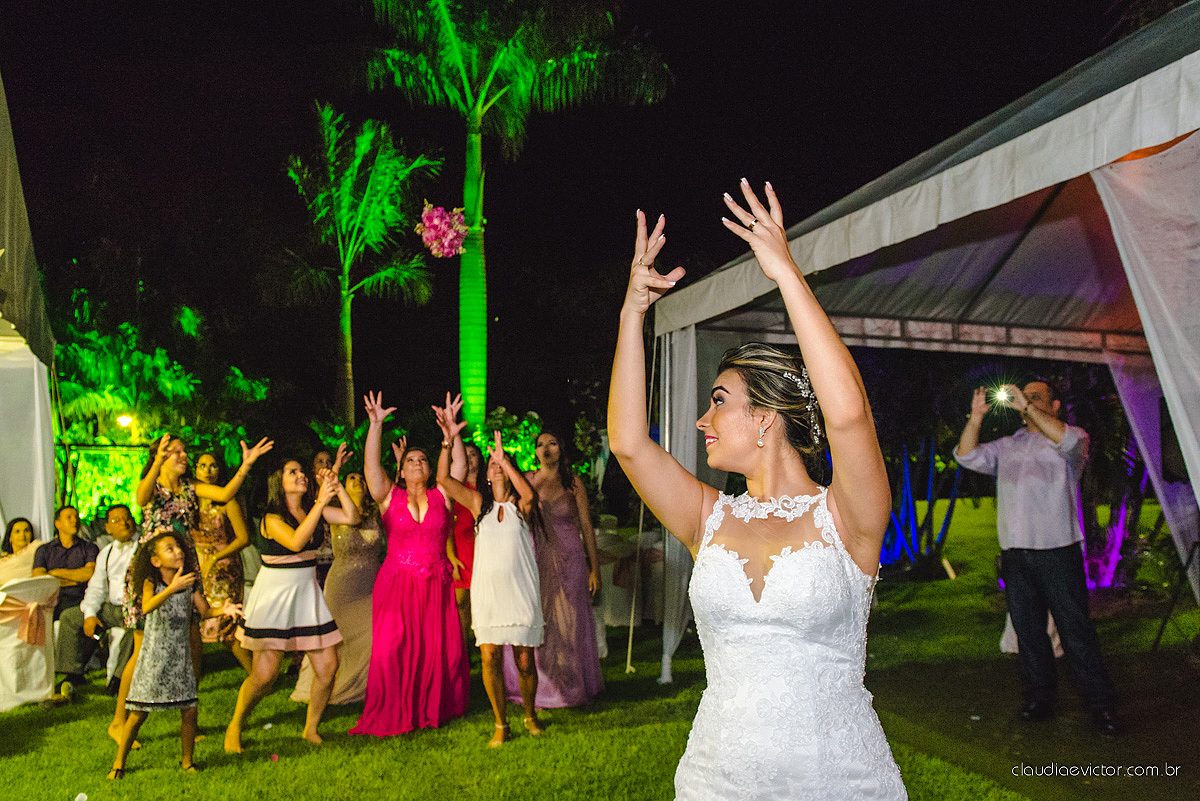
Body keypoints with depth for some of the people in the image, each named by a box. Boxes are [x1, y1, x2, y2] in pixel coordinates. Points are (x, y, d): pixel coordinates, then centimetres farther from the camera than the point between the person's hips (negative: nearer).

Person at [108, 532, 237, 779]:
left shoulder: (190, 583, 1)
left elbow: (204, 610, 0)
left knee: (189, 711, 2)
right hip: (153, 658, -3)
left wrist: (223, 609, -20)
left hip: (181, 658, 3)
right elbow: (147, 607, -30)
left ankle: (187, 760, 21)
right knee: (138, 714, 2)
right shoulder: (151, 582, -11)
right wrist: (173, 588, -45)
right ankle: (119, 764, 20)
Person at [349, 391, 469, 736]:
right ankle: (391, 716, 8)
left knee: (441, 647, 1)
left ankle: (435, 708, 19)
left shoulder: (441, 495, 8)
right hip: (397, 584, -1)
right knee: (392, 647, -6)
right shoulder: (390, 497, 5)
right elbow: (371, 465, -7)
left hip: (437, 584, 1)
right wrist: (376, 425, -17)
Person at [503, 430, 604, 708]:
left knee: (568, 624, 3)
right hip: (536, 560, 1)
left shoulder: (573, 483, 1)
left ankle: (569, 686, 18)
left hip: (569, 560, -1)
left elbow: (587, 527, 3)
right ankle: (540, 688, 15)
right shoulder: (526, 481, 4)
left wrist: (594, 568, 1)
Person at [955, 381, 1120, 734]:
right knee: (1027, 629, 9)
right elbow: (967, 457, 5)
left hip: (1058, 550, -4)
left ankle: (1100, 704, 8)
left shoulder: (1073, 438, 6)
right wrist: (976, 417, -8)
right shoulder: (1006, 446, 18)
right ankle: (1039, 698, 19)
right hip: (1015, 553, 4)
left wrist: (1026, 406, -22)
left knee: (1075, 628, -2)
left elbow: (1068, 440, -19)